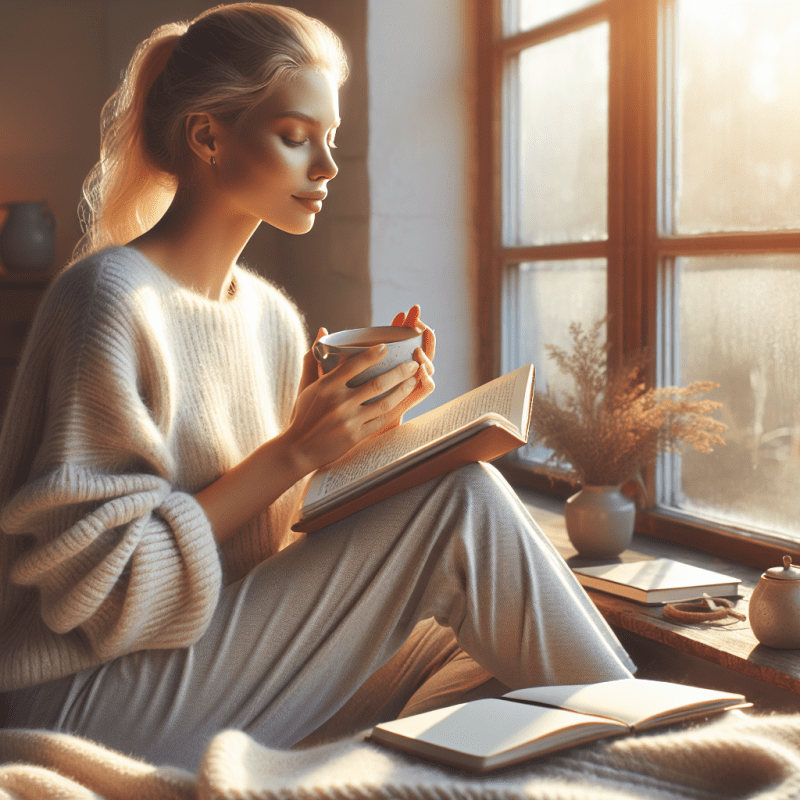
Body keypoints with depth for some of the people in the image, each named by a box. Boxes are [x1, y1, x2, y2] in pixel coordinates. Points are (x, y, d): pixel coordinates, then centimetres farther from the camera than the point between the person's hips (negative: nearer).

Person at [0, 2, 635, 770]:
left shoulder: (274, 317, 9)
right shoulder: (112, 301, -15)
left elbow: (279, 534, 11)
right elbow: (99, 584, -18)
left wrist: (370, 418, -5)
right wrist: (292, 453, -21)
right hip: (98, 697, -8)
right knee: (462, 499, -16)